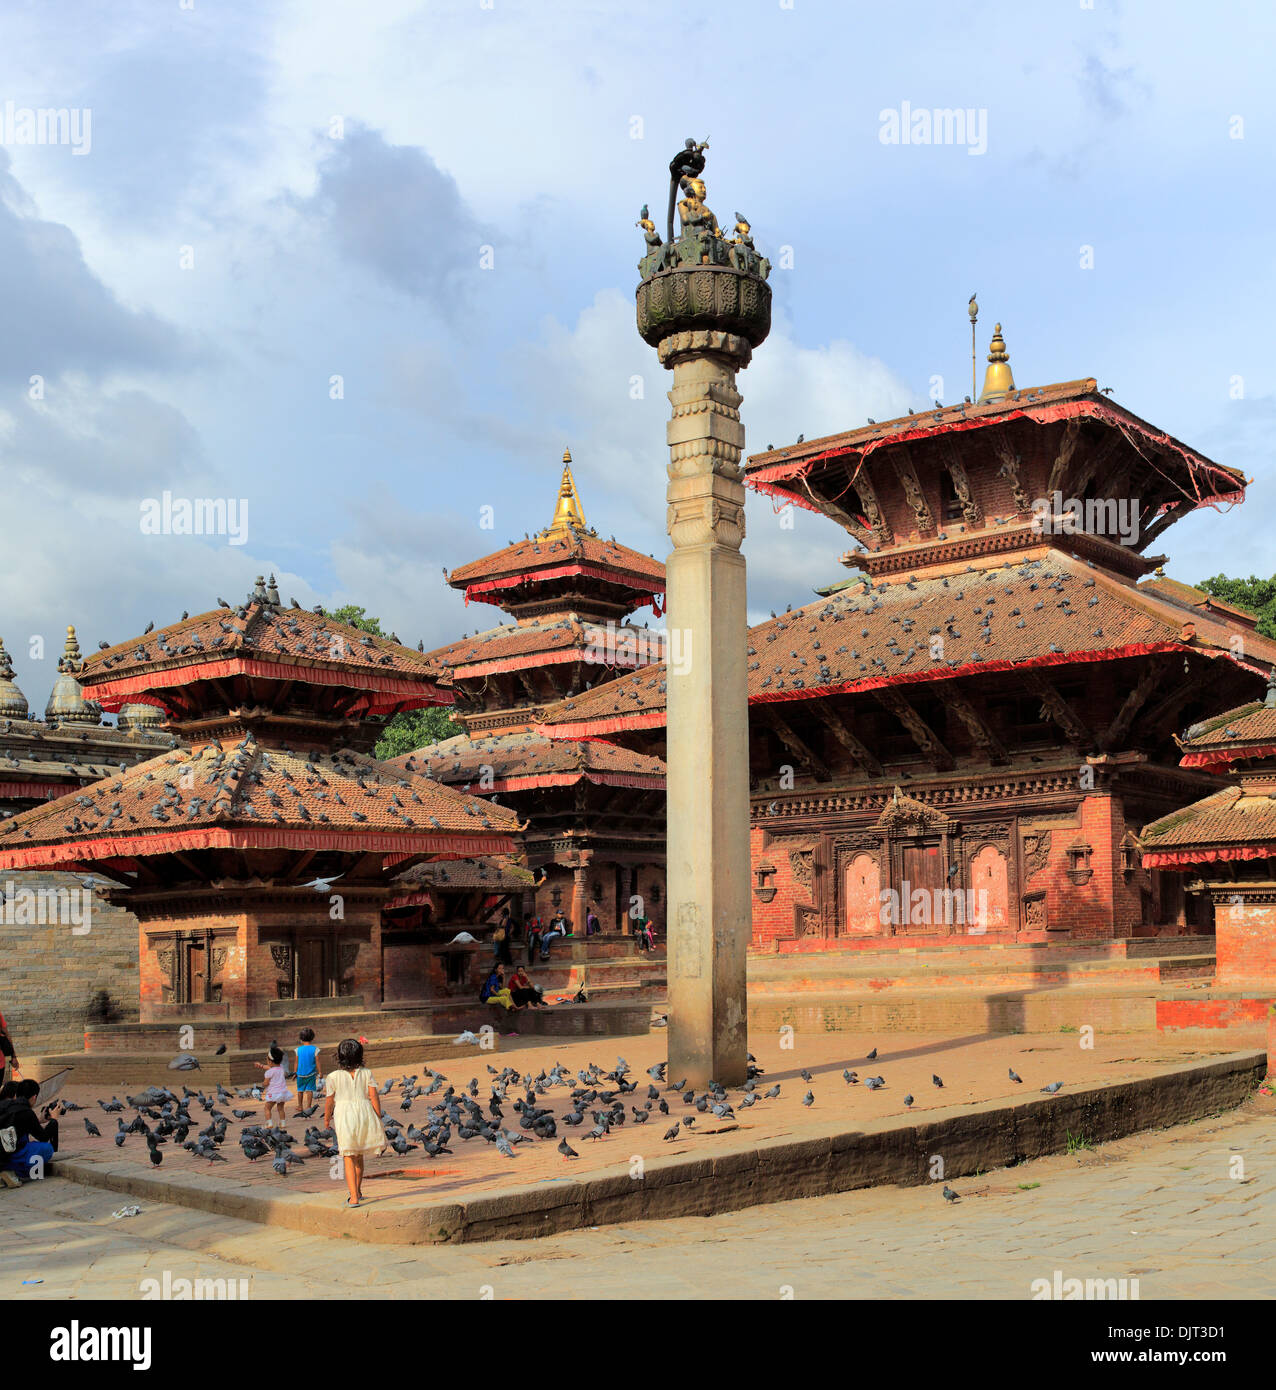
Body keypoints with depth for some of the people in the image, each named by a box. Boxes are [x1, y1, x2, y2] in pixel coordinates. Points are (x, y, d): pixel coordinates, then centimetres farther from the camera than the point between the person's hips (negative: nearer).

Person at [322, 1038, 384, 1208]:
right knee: (359, 1156, 20)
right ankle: (358, 1191, 34)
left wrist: (326, 1119, 17)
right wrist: (378, 1118, 5)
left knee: (349, 1158, 2)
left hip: (344, 1115, -3)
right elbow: (374, 1096, -2)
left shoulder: (333, 1077, -5)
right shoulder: (366, 1073, 0)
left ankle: (354, 1197, -6)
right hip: (365, 1114, 3)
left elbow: (329, 1102, 1)